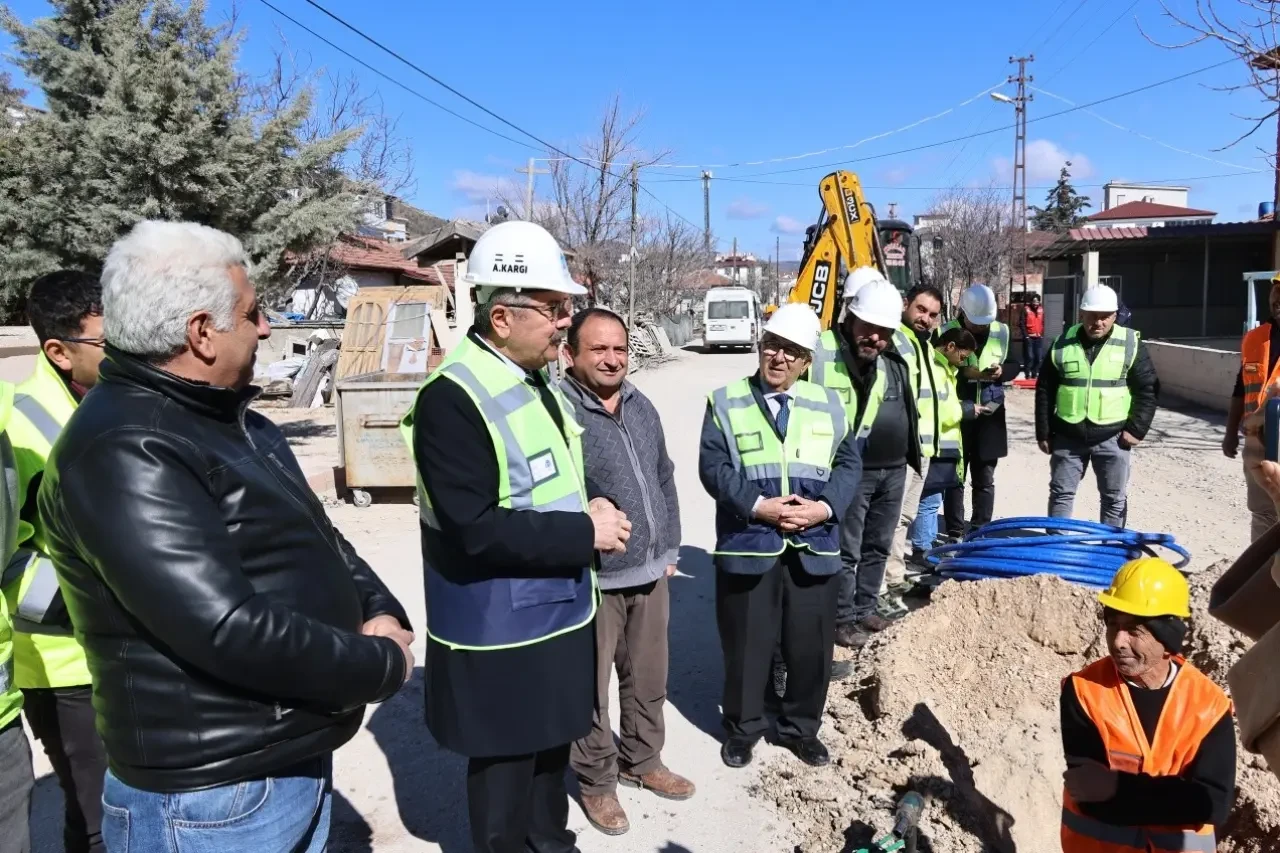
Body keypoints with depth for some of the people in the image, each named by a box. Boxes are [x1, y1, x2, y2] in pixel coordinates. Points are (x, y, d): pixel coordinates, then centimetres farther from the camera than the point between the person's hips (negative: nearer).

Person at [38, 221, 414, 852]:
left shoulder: (227, 417, 9)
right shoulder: (123, 453, -23)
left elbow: (317, 537, 14)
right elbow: (230, 631, -30)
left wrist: (379, 613, -5)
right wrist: (382, 665, -17)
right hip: (214, 799, -9)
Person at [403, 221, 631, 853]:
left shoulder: (534, 381, 5)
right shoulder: (453, 398, -24)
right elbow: (476, 531, -29)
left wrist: (588, 511, 2)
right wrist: (585, 532, -23)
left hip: (553, 615, 9)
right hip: (498, 637, -9)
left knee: (550, 747, 25)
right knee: (505, 766, 11)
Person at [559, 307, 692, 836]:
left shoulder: (642, 407, 8)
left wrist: (670, 549, 15)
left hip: (650, 575, 7)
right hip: (590, 581, -7)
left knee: (649, 680, 21)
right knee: (590, 691, 9)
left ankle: (643, 761, 42)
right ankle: (597, 781, 30)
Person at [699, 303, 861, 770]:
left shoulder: (827, 404, 8)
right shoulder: (726, 401, 0)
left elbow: (849, 463, 6)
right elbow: (713, 466, -7)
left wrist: (825, 506, -11)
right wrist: (757, 505, -18)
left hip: (814, 547, 3)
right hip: (748, 545, -2)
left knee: (811, 646, 12)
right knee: (746, 645, 9)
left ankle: (801, 728, 34)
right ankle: (742, 728, 30)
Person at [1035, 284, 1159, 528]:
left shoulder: (1130, 344, -4)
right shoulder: (1063, 344, 0)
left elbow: (1148, 389, 0)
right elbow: (1045, 391, 4)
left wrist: (1137, 429, -8)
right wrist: (1043, 433, 3)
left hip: (1112, 437, -1)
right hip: (1068, 436, 1)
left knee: (1114, 498, 8)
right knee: (1061, 493, 7)